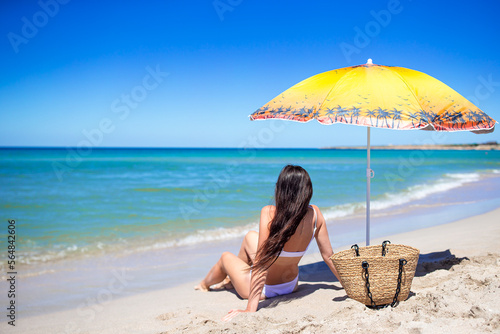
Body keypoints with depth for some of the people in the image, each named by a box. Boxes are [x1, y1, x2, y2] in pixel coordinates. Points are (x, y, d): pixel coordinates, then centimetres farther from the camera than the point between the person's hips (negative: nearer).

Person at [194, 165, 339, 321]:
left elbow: (261, 263, -33)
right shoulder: (315, 213, -16)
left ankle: (205, 284, 60)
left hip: (265, 289, -5)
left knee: (226, 257, 26)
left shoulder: (270, 213, -31)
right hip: (291, 285, 5)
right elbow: (328, 255, -9)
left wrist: (250, 309, -32)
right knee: (250, 236, 26)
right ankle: (230, 279, 54)